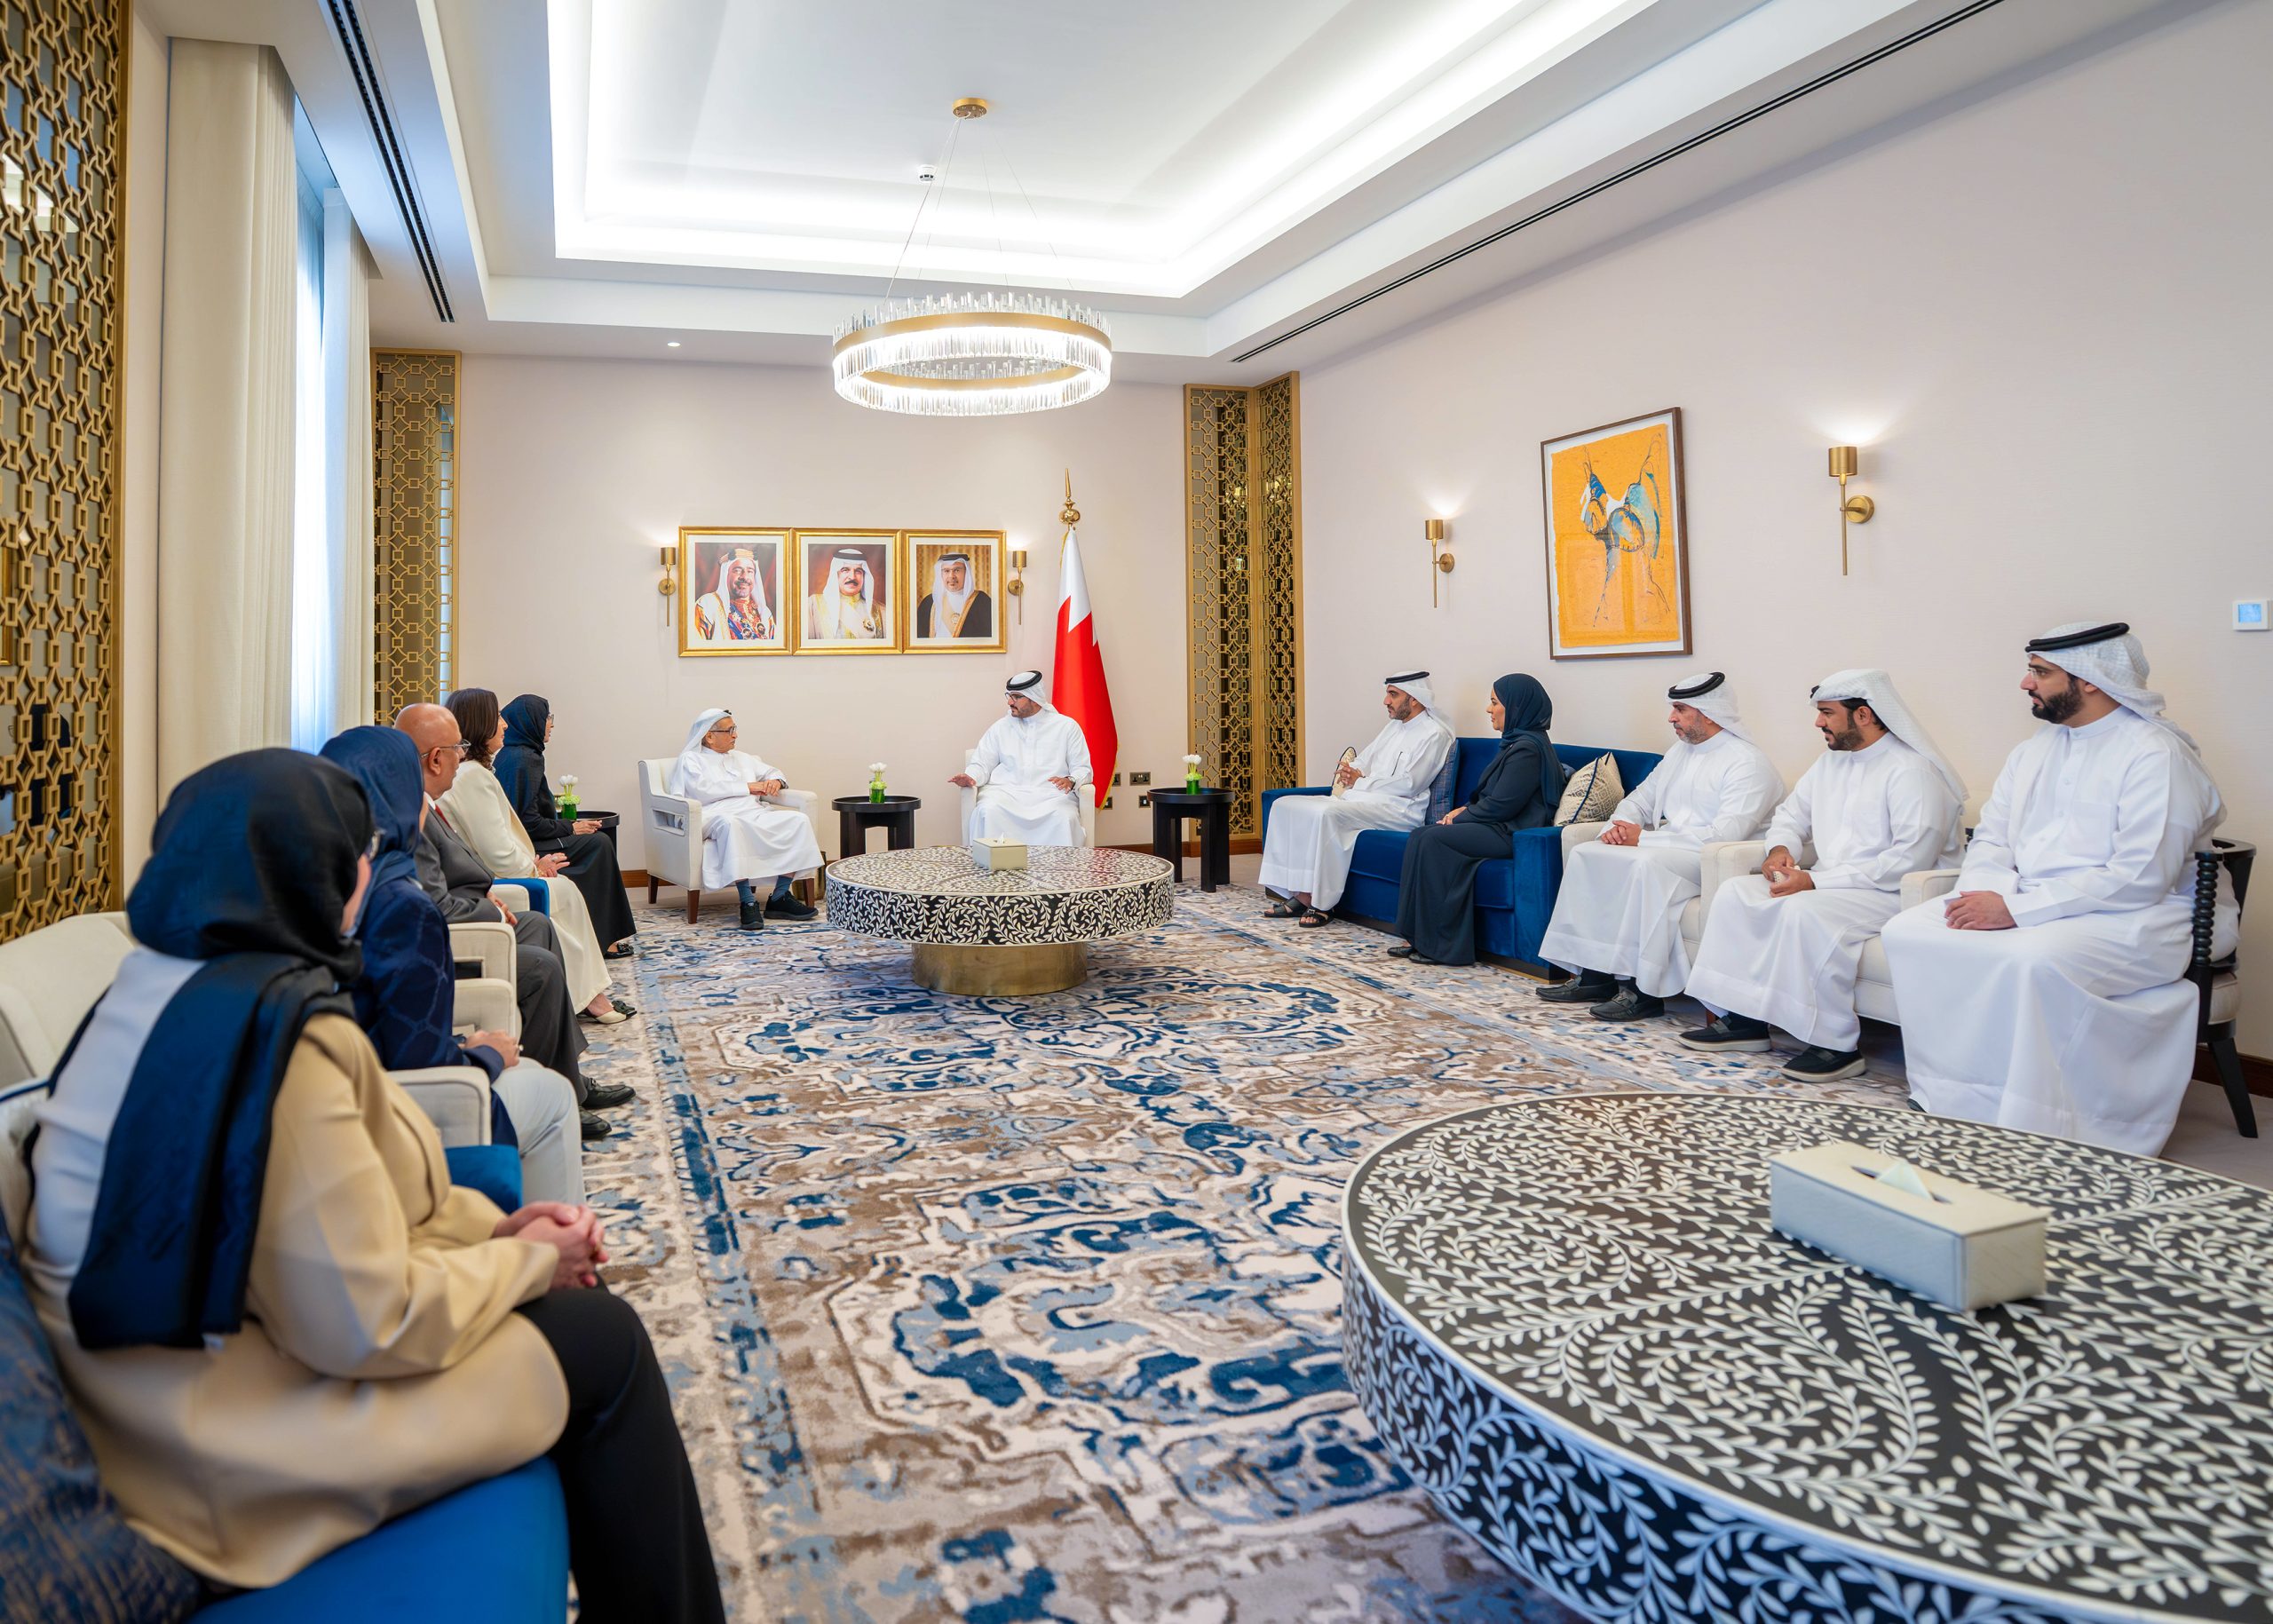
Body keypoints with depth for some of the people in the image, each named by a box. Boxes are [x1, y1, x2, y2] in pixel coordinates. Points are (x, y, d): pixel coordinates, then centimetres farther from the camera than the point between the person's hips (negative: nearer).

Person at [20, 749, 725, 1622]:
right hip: (235, 1448, -9)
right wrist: (525, 1261, -10)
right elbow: (372, 1326, -26)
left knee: (561, 1283, 12)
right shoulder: (280, 1028, -27)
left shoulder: (171, 987, 4)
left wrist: (487, 1225, 2)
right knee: (601, 1342, -3)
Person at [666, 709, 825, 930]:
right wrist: (748, 787, -6)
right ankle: (748, 901, -43)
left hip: (755, 814, 6)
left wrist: (775, 781, 7)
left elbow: (772, 771, 34)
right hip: (716, 816, -6)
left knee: (799, 820, -20)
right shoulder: (690, 760, 11)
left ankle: (780, 896, -21)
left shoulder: (742, 758, 31)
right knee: (730, 824, -43)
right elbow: (703, 791, -7)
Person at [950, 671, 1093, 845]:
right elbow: (982, 764, 17)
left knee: (1064, 818, -35)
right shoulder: (1001, 727, 20)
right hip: (1006, 791, 2)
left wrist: (1070, 781, -13)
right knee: (988, 812, -32)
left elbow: (1083, 769, 10)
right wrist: (971, 778, -7)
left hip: (1050, 794, -2)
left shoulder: (1067, 726, 13)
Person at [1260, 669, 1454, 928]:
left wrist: (1360, 783, -8)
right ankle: (1300, 895, -12)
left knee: (1326, 814, -35)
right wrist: (1349, 772, -1)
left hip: (1398, 809, -9)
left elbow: (1408, 784, -14)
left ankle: (1322, 904, -27)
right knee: (1285, 805, -6)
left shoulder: (1434, 734, -5)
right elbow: (1365, 759, 24)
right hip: (1362, 798, 9)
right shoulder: (1393, 726, 22)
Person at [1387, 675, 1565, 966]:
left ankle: (1439, 944, -16)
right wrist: (1465, 809, 5)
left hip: (1512, 834, -10)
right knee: (1421, 835, -5)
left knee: (1432, 839, -21)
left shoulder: (1528, 748, -15)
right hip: (1500, 827, 10)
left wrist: (1461, 817, -8)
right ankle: (1417, 939, -10)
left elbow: (1501, 805, -19)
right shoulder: (1516, 742, 19)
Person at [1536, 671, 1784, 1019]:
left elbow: (1726, 835, -22)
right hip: (1666, 849, 9)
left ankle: (1643, 989, -30)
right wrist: (1618, 827, -2)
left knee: (1647, 865, -36)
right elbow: (1640, 799, 23)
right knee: (1585, 854, -9)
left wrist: (1645, 838, -20)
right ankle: (1593, 975, -11)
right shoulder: (1680, 752, 17)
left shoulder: (1747, 763, -11)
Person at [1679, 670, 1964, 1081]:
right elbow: (1792, 812, 26)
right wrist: (1781, 848, 1)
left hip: (1893, 893, -9)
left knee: (1806, 911, -35)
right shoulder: (1831, 760, 14)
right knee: (1734, 893, -7)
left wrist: (1816, 881, -24)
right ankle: (1742, 1017, -5)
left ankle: (1837, 1045, -23)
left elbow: (1909, 859, -23)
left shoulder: (1911, 770, -14)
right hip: (1828, 884, 9)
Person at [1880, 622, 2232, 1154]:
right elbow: (1991, 837, 17)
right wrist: (1982, 893, -7)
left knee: (2033, 960, -38)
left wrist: (2016, 908, -23)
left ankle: (2027, 1128, -24)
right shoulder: (2034, 749, 15)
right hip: (2023, 904, 8)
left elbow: (2139, 877, -21)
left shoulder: (2158, 755, -12)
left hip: (2134, 919, -8)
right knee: (1908, 932, -12)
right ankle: (1950, 1105, -10)